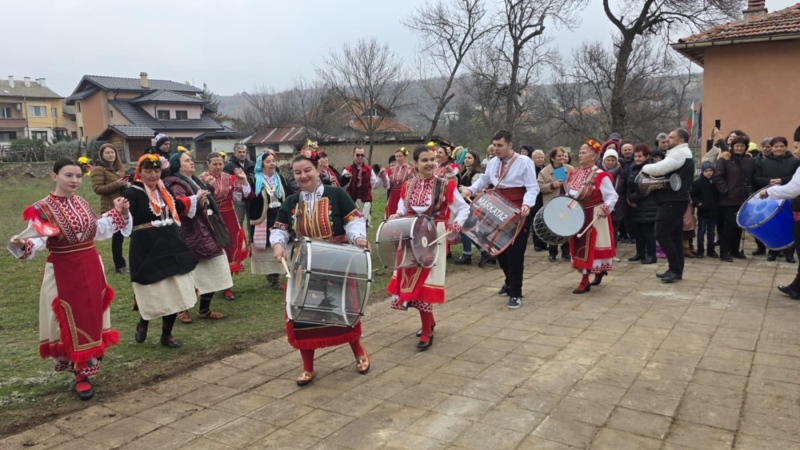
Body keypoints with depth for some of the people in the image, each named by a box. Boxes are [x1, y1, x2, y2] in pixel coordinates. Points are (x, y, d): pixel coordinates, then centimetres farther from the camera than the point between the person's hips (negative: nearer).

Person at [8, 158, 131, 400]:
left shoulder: (82, 203, 7)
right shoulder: (41, 209, -12)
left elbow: (96, 230, 16)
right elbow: (38, 241, -21)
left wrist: (118, 213, 13)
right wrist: (23, 244, -41)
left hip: (91, 269, 6)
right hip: (63, 273, -6)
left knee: (91, 319, 13)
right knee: (71, 323, 2)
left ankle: (86, 367, 29)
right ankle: (81, 375, 13)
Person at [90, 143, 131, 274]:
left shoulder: (119, 167, 16)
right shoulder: (98, 169, -8)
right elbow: (97, 189, -16)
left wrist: (127, 184, 5)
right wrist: (116, 184, -23)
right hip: (111, 208, -8)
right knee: (117, 236, -4)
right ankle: (120, 266, 7)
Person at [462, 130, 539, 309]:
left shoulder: (524, 162, -11)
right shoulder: (492, 163, 8)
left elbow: (532, 188, -15)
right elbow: (483, 180, 21)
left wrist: (527, 204, -33)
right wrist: (470, 190, 2)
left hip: (518, 215, -6)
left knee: (515, 253, -5)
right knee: (500, 250, 15)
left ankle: (515, 293, 5)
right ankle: (509, 282, 37)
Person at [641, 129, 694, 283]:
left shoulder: (679, 153, -14)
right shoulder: (682, 153, 21)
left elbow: (659, 168, -24)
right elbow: (666, 170, 17)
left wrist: (645, 168, -5)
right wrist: (651, 170, -1)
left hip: (672, 200, -11)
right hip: (676, 199, 11)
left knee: (662, 234, -11)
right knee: (675, 235, 11)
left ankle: (675, 269, -7)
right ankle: (676, 270, 16)